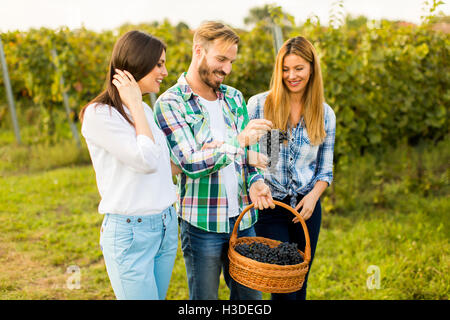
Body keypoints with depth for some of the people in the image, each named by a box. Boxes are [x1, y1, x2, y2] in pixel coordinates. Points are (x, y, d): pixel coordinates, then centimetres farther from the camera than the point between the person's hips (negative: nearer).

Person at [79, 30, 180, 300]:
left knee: (158, 295, 14)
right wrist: (135, 104, -12)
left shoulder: (145, 111, 12)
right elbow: (146, 160, -20)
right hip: (129, 233, -7)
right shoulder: (99, 114, -13)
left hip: (166, 226, 8)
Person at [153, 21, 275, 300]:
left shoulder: (234, 98, 10)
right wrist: (238, 141, -28)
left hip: (244, 219, 6)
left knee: (250, 295, 15)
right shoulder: (169, 103, -9)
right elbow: (191, 164, -18)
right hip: (202, 224, -5)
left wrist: (255, 182, -7)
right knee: (204, 298, 10)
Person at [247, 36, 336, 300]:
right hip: (269, 207, -3)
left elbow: (325, 169, 10)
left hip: (307, 207, 3)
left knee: (300, 283, 13)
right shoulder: (259, 105, -3)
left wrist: (314, 195, -8)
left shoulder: (325, 114, 5)